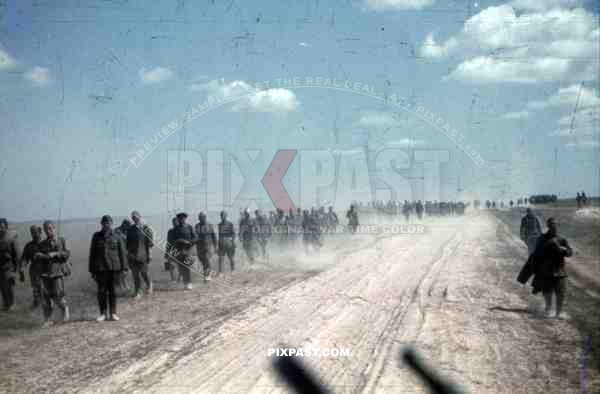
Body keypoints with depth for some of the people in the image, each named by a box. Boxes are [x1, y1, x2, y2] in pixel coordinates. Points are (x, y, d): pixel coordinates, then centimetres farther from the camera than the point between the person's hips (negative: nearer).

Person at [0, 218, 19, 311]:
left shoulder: (11, 239, -11)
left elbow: (16, 255, -8)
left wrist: (15, 268, -8)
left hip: (8, 268, -5)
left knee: (9, 287, 4)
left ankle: (11, 305, 18)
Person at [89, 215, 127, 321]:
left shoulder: (117, 236, 2)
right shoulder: (97, 236, 6)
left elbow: (122, 252, 3)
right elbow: (92, 253, 8)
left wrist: (123, 267, -2)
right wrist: (92, 269, 5)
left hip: (114, 268, -1)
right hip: (100, 268, 1)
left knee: (113, 291, 5)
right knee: (101, 291, 2)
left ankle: (113, 313, 14)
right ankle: (103, 313, 12)